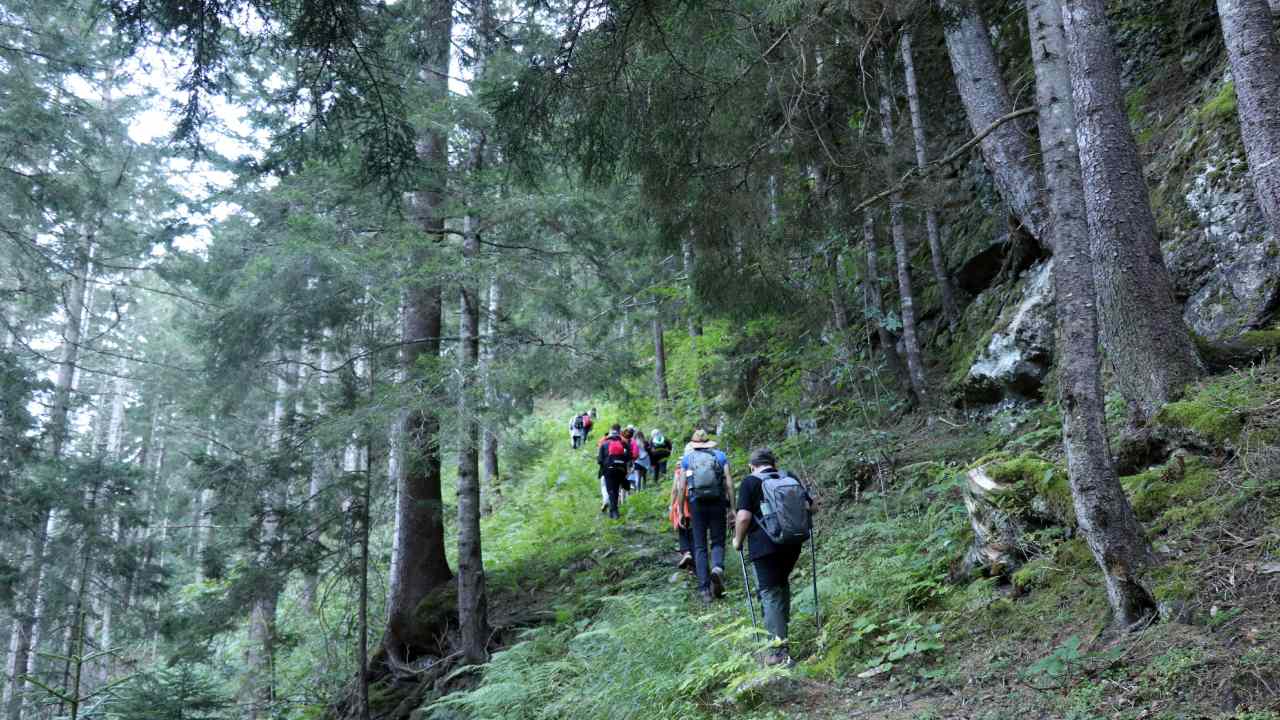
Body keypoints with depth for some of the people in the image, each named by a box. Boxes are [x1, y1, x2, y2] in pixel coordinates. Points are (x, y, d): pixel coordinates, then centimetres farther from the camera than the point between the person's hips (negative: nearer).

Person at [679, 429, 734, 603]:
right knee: (717, 542, 11)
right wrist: (732, 508, 4)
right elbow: (729, 483, 2)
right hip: (718, 502, 0)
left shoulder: (687, 459, 10)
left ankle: (705, 589, 2)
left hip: (697, 503, 0)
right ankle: (717, 568, -21)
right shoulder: (720, 456, 9)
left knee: (700, 546, 7)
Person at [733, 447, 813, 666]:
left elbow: (743, 517, -13)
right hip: (793, 543, 5)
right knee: (782, 583, 28)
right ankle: (783, 624, 38)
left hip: (765, 545, -5)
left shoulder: (750, 482, -4)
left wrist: (738, 540, 1)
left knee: (770, 593, -1)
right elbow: (809, 506, 12)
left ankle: (780, 649, -6)